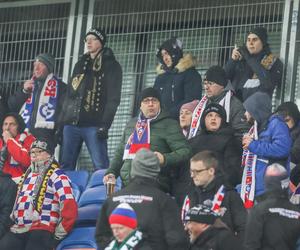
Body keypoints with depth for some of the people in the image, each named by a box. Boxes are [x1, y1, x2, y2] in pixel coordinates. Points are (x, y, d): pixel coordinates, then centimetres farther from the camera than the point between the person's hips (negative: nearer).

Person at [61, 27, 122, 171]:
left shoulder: (111, 66, 3)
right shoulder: (80, 64, 22)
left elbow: (113, 99, -6)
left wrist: (105, 124, -17)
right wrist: (61, 121, 13)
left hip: (93, 125, -6)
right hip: (71, 123, 6)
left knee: (101, 167, -11)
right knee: (66, 166, 3)